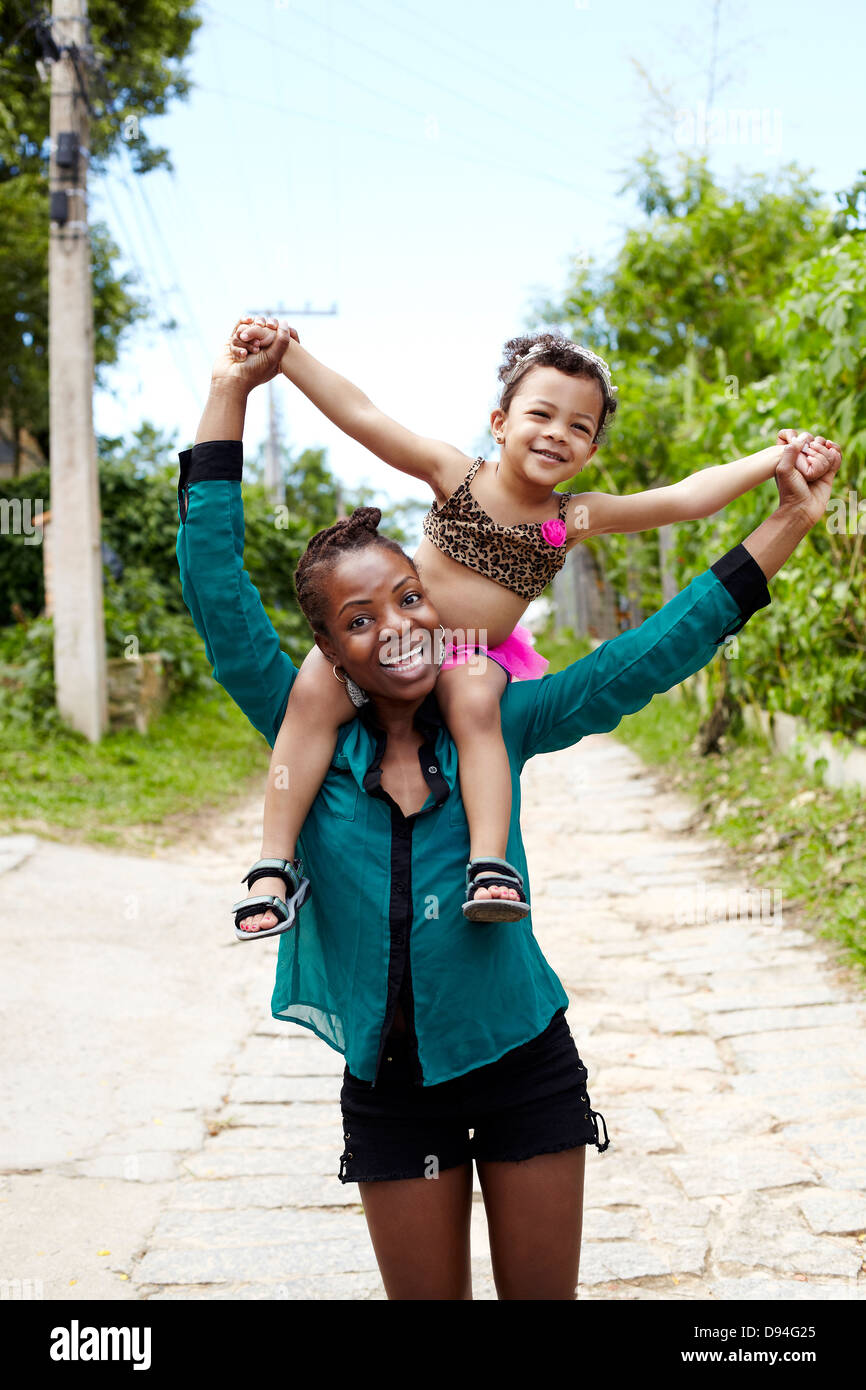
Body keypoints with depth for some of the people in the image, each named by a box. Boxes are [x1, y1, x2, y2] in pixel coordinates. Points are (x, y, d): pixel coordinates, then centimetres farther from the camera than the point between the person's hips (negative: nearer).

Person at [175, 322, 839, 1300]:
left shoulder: (497, 724, -5)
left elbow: (645, 659, -6)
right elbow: (215, 589, -11)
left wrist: (787, 523, -9)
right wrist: (230, 393, -12)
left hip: (523, 1063, 0)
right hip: (390, 1088, 0)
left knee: (543, 1293, 15)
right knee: (425, 1295, 16)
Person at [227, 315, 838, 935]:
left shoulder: (573, 518, -5)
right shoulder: (457, 476, -9)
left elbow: (686, 497, -10)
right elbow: (362, 417, -15)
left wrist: (776, 458, -17)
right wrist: (285, 353, -23)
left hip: (475, 658, 1)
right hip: (391, 638, -1)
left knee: (475, 700, -33)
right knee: (315, 690, -26)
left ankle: (490, 865, -31)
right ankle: (277, 865, -21)